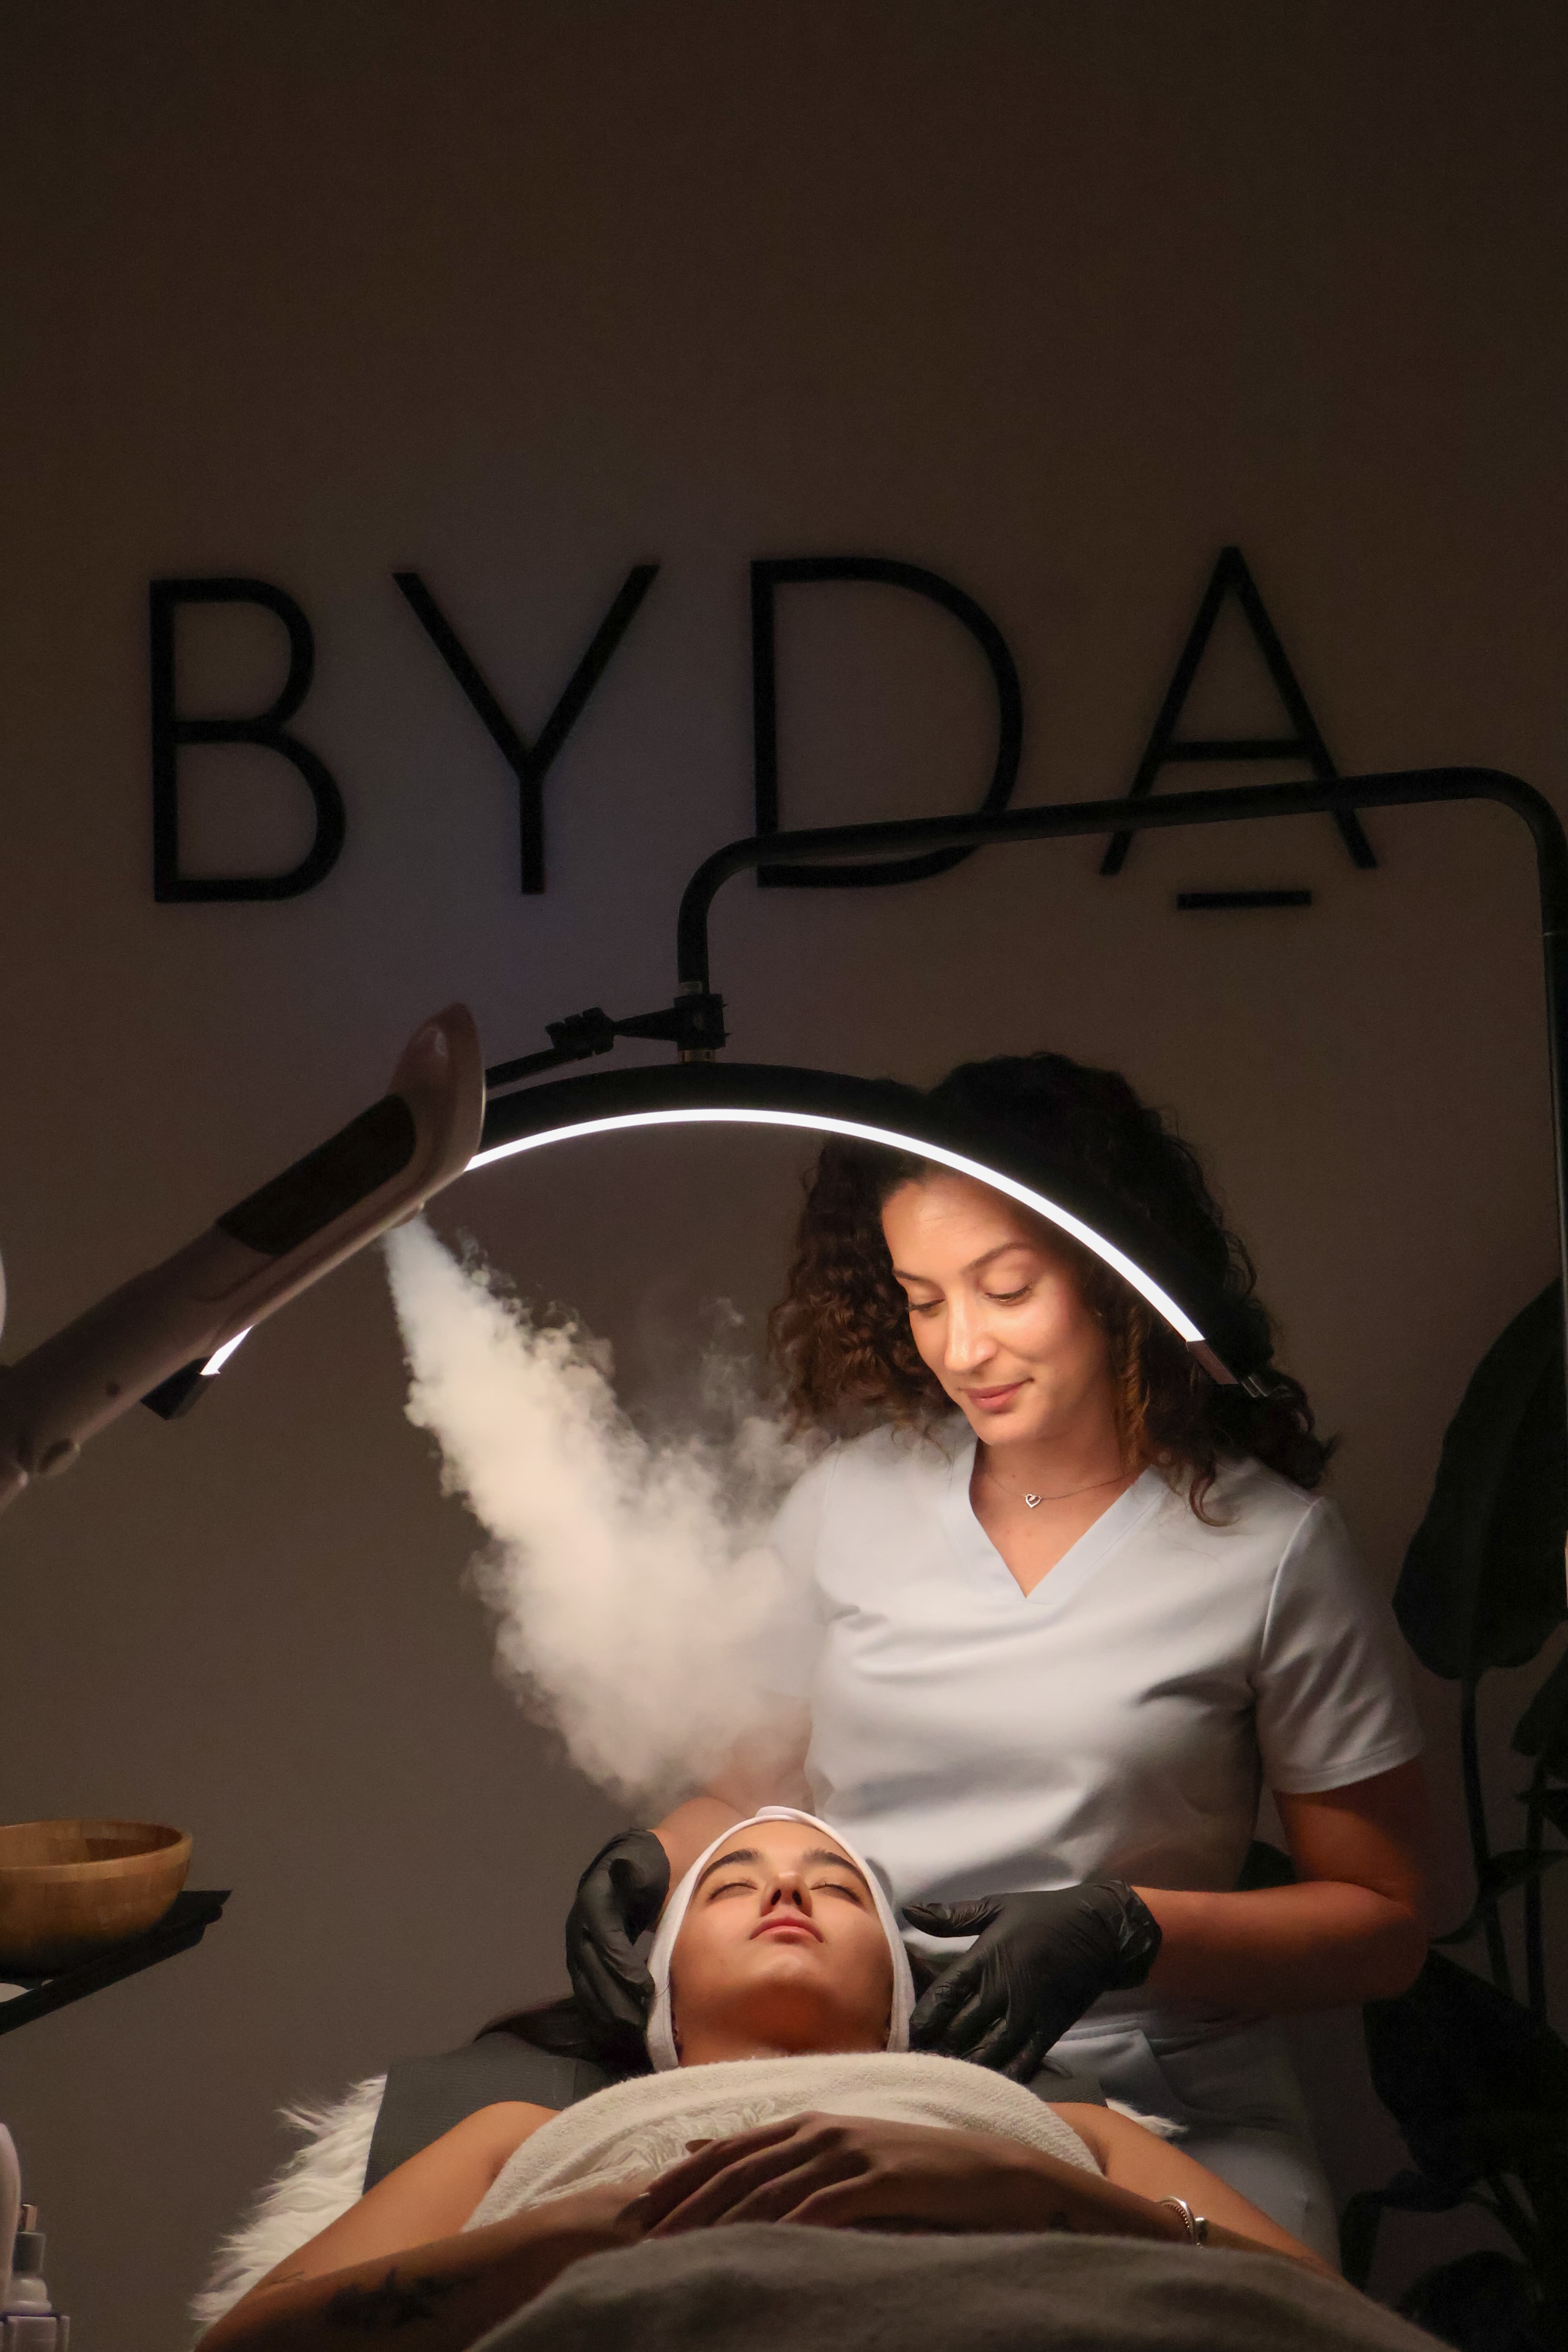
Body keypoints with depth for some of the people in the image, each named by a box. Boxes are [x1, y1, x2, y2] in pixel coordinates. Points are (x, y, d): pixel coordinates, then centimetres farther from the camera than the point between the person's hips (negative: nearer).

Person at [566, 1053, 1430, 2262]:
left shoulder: (1274, 1548, -2)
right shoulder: (847, 1502, 9)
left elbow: (1384, 1919, 1)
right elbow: (758, 1788, 20)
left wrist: (1119, 1935, -13)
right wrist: (649, 1862, -2)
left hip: (1160, 2112, -2)